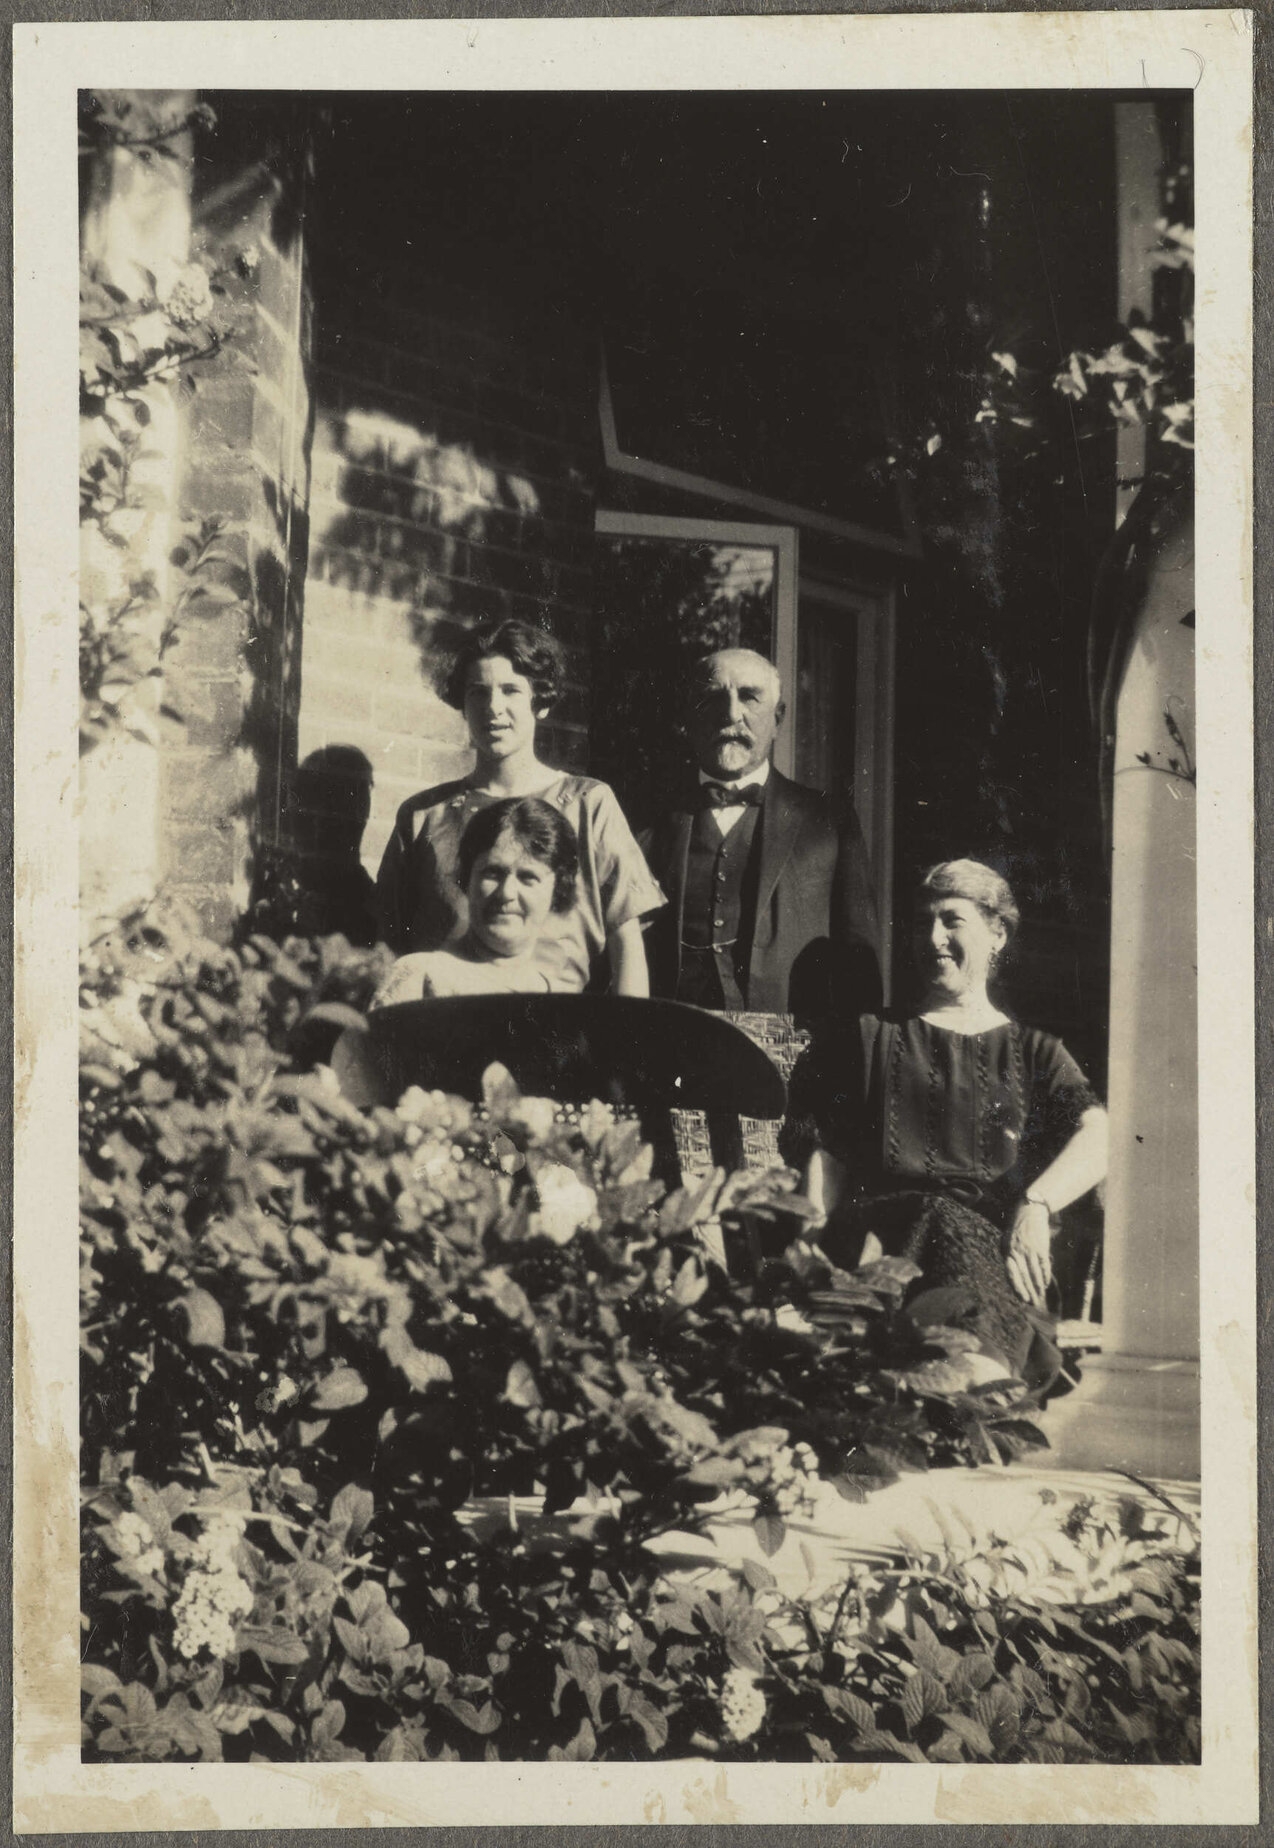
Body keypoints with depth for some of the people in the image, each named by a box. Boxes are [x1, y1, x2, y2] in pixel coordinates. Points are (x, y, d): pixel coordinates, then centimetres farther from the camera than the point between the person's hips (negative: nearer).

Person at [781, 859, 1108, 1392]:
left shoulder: (1032, 1052, 24)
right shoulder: (870, 1038, 27)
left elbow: (1100, 1137, 6)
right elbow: (823, 1155, 17)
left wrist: (1036, 1206, -14)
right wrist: (817, 1255, -1)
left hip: (994, 1237, 0)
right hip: (883, 1223, 0)